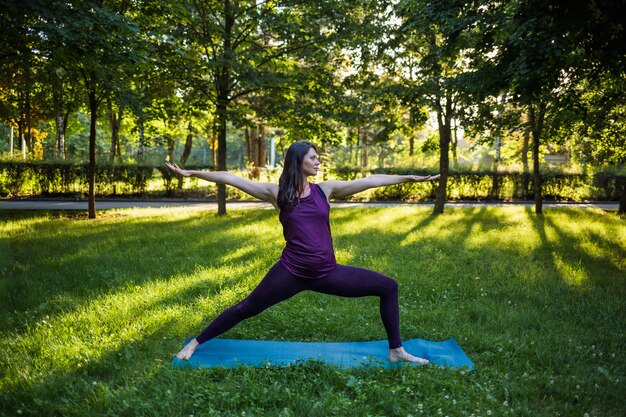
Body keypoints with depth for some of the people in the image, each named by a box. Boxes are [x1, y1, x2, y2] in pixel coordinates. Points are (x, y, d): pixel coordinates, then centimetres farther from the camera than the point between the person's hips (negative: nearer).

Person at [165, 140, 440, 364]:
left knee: (388, 287, 1)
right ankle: (196, 343, 27)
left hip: (327, 273, 3)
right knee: (245, 309, 4)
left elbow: (370, 181, 3)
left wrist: (410, 178, 5)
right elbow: (231, 179, -3)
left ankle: (396, 350, 15)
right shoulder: (277, 192, -2)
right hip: (292, 273, -3)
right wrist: (192, 173, -5)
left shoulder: (325, 189, 4)